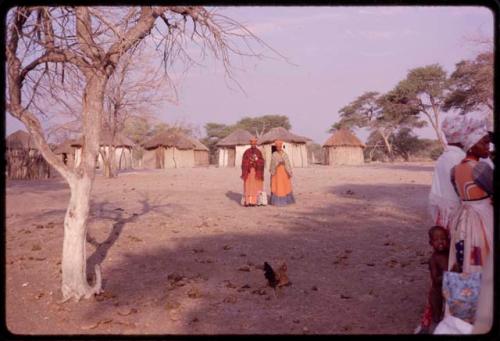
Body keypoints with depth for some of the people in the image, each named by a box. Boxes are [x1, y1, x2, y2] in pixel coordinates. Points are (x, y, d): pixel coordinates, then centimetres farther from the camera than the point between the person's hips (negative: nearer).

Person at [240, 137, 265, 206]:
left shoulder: (259, 152, 9)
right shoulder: (246, 152, 3)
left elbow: (262, 162, 3)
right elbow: (244, 162, 0)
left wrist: (256, 160, -13)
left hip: (257, 171, 2)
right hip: (248, 171, -2)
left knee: (256, 186, 0)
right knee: (248, 186, -5)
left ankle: (254, 201, 4)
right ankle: (247, 201, -3)